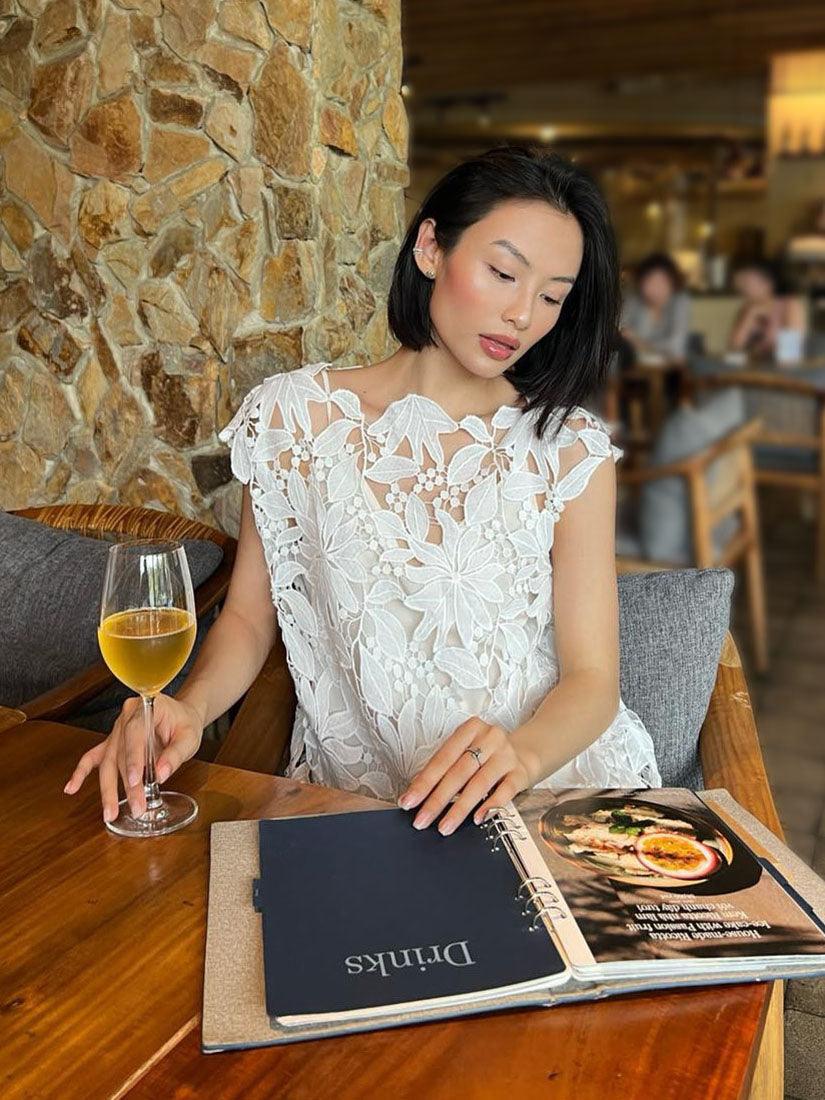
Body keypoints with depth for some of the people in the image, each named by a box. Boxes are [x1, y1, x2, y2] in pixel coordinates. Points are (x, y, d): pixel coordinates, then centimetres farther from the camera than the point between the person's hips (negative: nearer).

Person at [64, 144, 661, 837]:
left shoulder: (570, 449, -2)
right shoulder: (295, 417, 0)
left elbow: (593, 679, -4)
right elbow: (249, 615, 6)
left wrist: (518, 754, -25)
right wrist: (189, 707, -15)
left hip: (551, 776, 0)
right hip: (355, 794, 1)